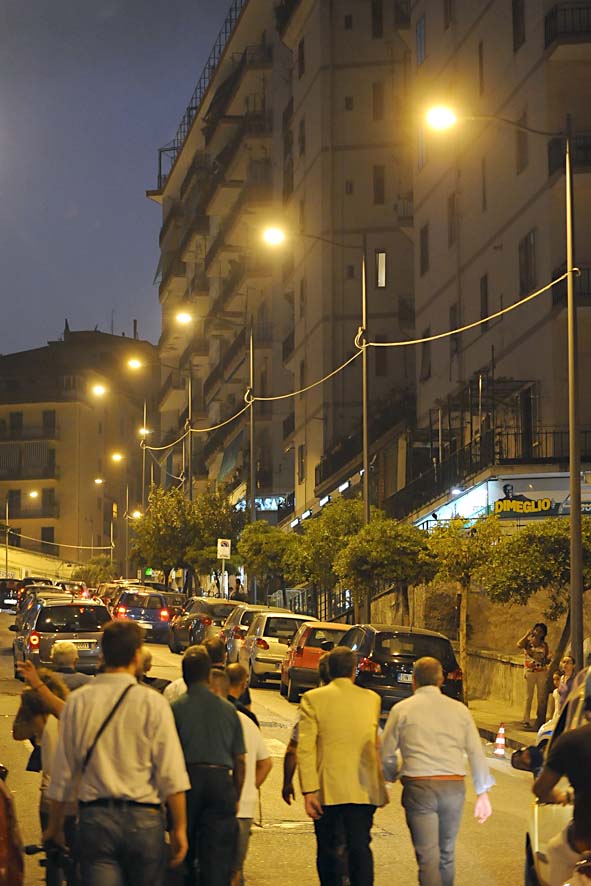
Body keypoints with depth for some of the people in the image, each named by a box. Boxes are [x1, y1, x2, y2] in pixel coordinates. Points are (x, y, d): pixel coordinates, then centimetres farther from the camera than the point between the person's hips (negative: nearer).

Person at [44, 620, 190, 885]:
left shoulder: (78, 702, 1)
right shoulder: (153, 703, -5)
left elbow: (63, 771, 6)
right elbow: (171, 775, -7)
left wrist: (54, 823, 17)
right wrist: (179, 827, 0)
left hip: (94, 816, 1)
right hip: (143, 819, -1)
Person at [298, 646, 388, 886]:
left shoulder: (313, 699, -3)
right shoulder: (371, 699, 5)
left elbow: (305, 748, -10)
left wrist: (308, 791, -10)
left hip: (328, 789, -2)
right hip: (363, 789, 2)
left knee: (328, 850, 8)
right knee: (360, 848, 1)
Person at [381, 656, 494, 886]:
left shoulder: (402, 709, 3)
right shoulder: (459, 709, 10)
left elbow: (385, 753, 4)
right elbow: (476, 753, 9)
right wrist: (483, 793, 15)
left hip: (419, 787, -3)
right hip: (454, 786, 3)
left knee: (427, 858, -5)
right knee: (446, 854, 17)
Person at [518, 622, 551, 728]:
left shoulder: (544, 645, 10)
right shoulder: (528, 641, 4)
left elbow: (547, 661, 12)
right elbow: (519, 644, -19)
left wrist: (548, 658, -11)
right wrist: (528, 634, -12)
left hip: (542, 672, 2)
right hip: (529, 671, -2)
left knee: (541, 697, 2)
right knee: (528, 696, -3)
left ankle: (541, 720, 8)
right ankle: (526, 720, -1)